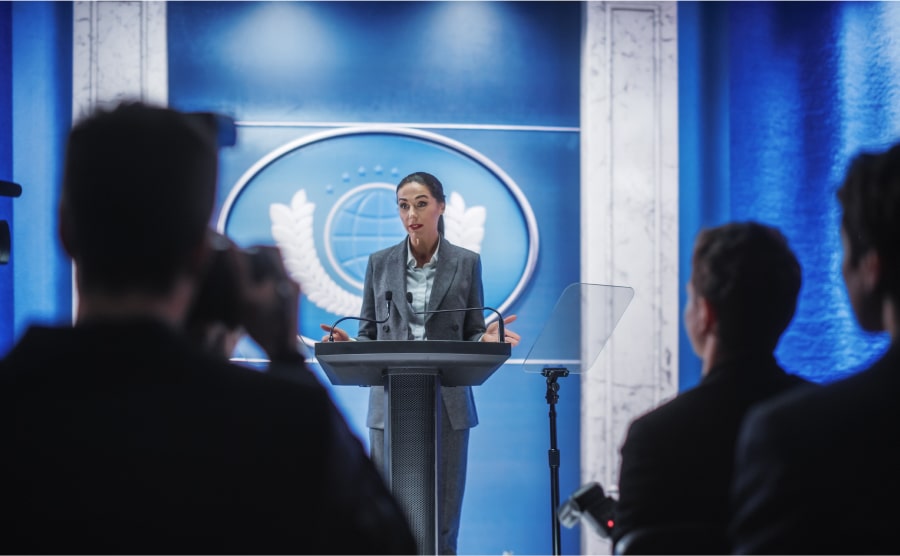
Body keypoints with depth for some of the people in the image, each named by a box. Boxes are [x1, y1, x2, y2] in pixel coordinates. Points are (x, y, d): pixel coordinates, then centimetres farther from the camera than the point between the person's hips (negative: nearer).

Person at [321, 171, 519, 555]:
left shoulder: (466, 263, 5)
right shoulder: (380, 263, 7)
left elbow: (471, 335, 7)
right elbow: (368, 335, 10)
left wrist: (487, 339, -15)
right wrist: (346, 344, -11)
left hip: (448, 404, -1)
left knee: (442, 519, 1)